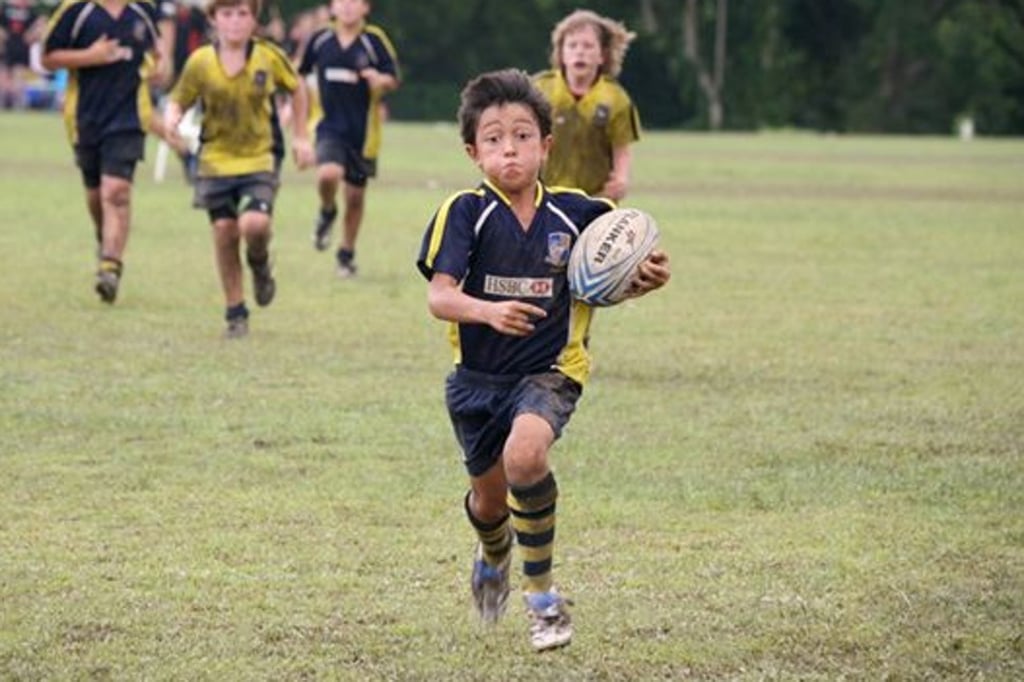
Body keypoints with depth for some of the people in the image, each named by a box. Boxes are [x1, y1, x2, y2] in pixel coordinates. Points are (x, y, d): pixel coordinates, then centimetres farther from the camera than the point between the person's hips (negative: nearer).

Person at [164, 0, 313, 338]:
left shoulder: (269, 56, -5)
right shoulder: (201, 62, -6)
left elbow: (296, 88, 12)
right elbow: (178, 101, 2)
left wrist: (301, 136, 11)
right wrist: (171, 118, -21)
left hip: (260, 158, -1)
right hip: (216, 160, 1)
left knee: (254, 224, -22)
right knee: (224, 231, 0)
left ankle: (260, 265, 15)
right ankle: (235, 313, 16)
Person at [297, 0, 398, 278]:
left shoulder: (375, 40, -5)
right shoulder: (319, 40, 1)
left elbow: (393, 79, -3)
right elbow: (299, 74, 16)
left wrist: (380, 79, -25)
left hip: (363, 131, 0)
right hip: (330, 126, 0)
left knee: (355, 196, 8)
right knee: (328, 174, -27)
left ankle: (347, 253, 28)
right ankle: (327, 212, 6)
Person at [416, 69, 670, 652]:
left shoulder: (577, 214, -7)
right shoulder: (465, 212, -12)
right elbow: (439, 296, -22)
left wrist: (648, 280, -16)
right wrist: (488, 311, -41)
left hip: (549, 370, -1)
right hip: (478, 376, 1)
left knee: (524, 454, -31)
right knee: (488, 499, 16)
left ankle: (542, 593, -14)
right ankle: (494, 558, 56)